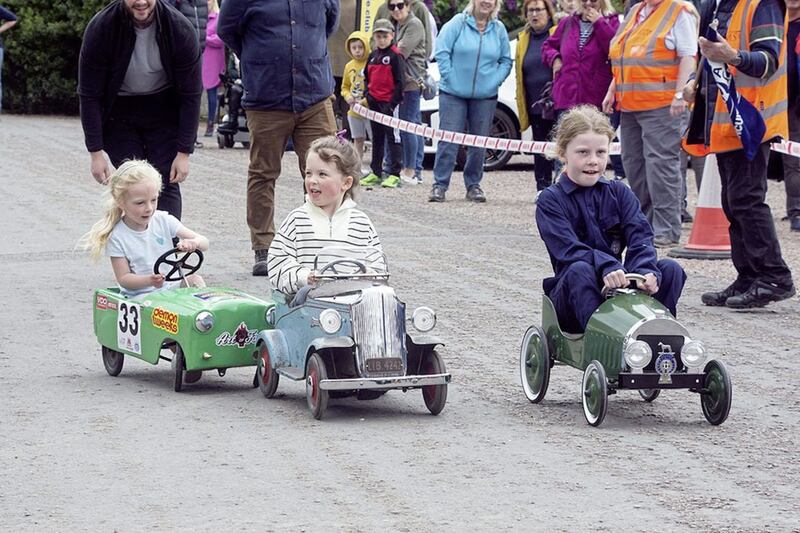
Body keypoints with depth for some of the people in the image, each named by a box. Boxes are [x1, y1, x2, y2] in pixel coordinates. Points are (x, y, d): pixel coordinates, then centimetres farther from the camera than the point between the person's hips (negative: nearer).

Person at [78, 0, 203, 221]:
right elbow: (90, 95, -15)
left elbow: (191, 94, -13)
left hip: (164, 109, 0)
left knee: (166, 183, -10)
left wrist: (184, 152, -16)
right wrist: (96, 152, -17)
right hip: (119, 110, 0)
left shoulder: (180, 30, -22)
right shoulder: (100, 28, -23)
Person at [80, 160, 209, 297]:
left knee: (195, 279, -24)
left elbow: (204, 243, -4)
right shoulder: (117, 237, -10)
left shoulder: (163, 221, -1)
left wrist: (193, 243, -29)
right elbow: (123, 278, -9)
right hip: (140, 295, -3)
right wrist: (149, 280, -29)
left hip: (171, 286, 4)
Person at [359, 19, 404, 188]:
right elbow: (367, 77, 22)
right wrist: (368, 96, 8)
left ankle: (394, 174, -3)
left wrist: (394, 102, -15)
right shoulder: (373, 56, 13)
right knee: (377, 138, 13)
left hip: (389, 103, -7)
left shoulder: (395, 55, -9)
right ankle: (375, 172, 19)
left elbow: (399, 81, -11)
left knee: (392, 137, -4)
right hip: (374, 102, 7)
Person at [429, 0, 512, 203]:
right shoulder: (458, 23, -5)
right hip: (453, 94, -3)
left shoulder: (499, 30, 5)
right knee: (448, 140, -6)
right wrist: (450, 78, -10)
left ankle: (473, 185, 17)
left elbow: (506, 61, 11)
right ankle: (439, 185, -2)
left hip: (485, 96, 3)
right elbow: (442, 53, -5)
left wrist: (494, 81, -3)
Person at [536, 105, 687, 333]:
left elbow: (640, 236, -5)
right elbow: (567, 248, -18)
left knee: (670, 269, -17)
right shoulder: (550, 200, -2)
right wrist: (606, 266, -36)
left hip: (620, 287, 4)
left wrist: (646, 269, -28)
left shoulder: (619, 193, 10)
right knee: (580, 270, -36)